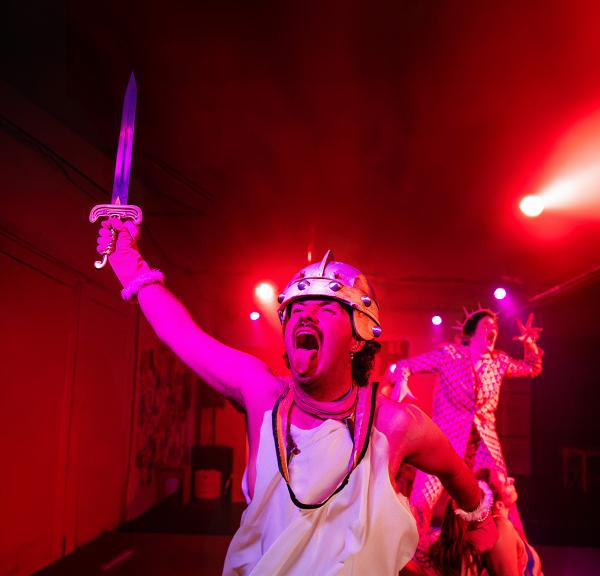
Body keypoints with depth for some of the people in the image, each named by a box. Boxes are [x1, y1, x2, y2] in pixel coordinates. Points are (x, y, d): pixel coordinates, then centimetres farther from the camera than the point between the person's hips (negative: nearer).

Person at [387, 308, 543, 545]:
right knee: (421, 499, -11)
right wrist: (401, 381, -24)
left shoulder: (500, 361, 8)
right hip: (446, 438, -3)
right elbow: (406, 365, -2)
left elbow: (532, 369, 24)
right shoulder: (449, 353, -4)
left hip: (485, 442, 4)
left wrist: (530, 344, 4)